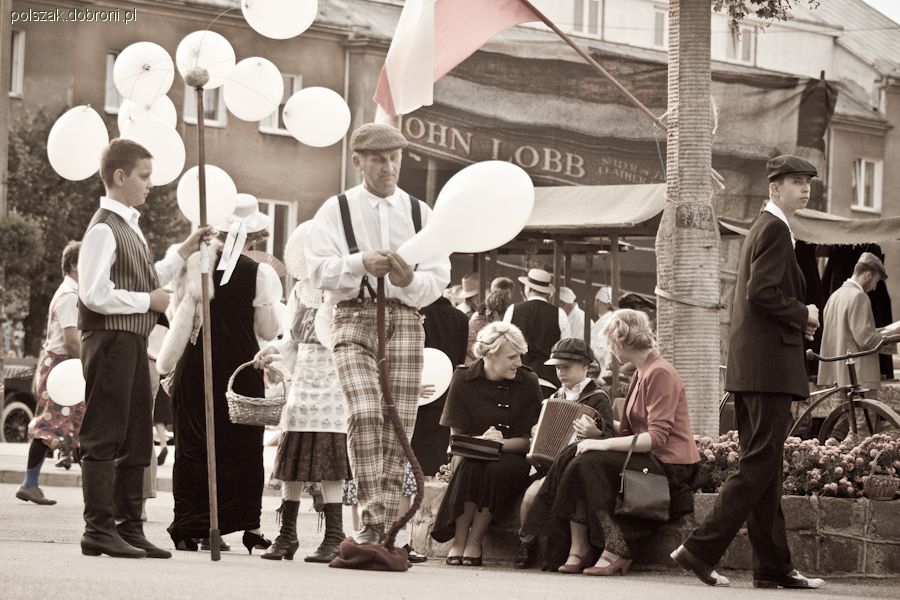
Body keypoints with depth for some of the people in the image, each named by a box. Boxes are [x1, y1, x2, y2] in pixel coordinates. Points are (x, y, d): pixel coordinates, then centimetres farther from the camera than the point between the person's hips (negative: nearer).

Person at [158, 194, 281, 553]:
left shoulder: (193, 264, -4)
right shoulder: (258, 274, -9)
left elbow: (176, 314, 1)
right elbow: (268, 331, -3)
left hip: (195, 366, 2)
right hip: (240, 370, -1)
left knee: (193, 444, 7)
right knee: (242, 446, 7)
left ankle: (188, 527, 6)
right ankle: (248, 525, 5)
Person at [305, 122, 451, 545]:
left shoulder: (420, 213, 15)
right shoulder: (336, 210, 8)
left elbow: (438, 278, 6)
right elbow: (319, 271, -3)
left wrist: (410, 280, -15)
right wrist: (362, 263, -20)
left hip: (404, 320, 3)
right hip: (353, 318, -3)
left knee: (399, 426, -2)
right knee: (366, 414, -22)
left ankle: (387, 527, 4)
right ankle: (371, 520, -22)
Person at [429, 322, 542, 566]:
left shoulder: (528, 383, 0)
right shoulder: (464, 379, -2)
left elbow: (529, 439, -5)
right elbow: (456, 436, -5)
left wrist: (500, 443, -26)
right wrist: (481, 440, -28)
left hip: (511, 457, 0)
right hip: (473, 455, 0)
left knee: (500, 468, -35)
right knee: (470, 467, -35)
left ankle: (474, 542, -27)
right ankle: (459, 539, -28)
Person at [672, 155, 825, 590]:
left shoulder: (761, 228, 21)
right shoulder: (775, 230, -10)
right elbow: (762, 293, -21)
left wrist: (796, 323, 13)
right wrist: (803, 316, -8)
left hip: (749, 369, 11)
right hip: (769, 366, -11)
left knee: (762, 467, 8)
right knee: (759, 465, -10)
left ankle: (773, 567, 10)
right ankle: (701, 549, -12)